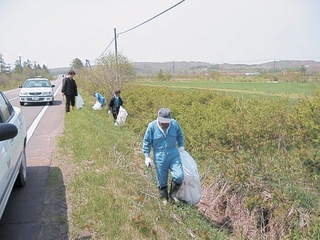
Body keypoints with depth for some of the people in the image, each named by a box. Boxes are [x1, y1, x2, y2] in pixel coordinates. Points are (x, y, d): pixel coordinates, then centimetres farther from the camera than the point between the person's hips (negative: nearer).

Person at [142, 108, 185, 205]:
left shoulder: (174, 124, -6)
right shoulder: (152, 126, -12)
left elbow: (180, 135, 15)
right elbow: (146, 142, -3)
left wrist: (181, 146, 12)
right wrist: (147, 156, -6)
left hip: (173, 154, 2)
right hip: (160, 157, -1)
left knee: (179, 176, -10)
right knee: (162, 181, 9)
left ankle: (173, 193, 18)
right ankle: (164, 198, 34)